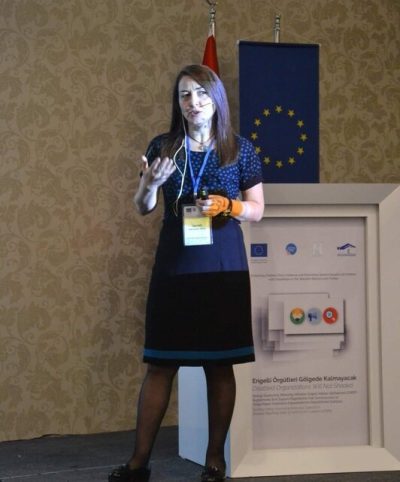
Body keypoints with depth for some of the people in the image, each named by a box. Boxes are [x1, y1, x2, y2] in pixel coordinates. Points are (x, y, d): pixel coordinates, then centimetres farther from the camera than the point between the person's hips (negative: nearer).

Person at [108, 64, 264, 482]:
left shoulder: (239, 149, 2)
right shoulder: (163, 146, 5)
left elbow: (257, 209, 5)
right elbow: (142, 208, 7)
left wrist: (227, 206, -14)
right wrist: (149, 184, -14)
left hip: (223, 266, -1)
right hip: (174, 266, 1)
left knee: (220, 364, 3)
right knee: (160, 362, 2)